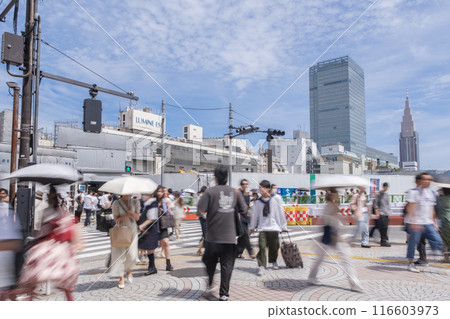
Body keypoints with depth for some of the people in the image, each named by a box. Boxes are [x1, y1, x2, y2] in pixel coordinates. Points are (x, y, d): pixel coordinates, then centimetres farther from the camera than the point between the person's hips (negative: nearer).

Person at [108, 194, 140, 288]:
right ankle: (121, 278, 10)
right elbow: (116, 220, -8)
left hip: (132, 230, 2)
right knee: (120, 254, -2)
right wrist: (127, 215, -22)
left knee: (132, 255, 1)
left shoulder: (135, 202, 2)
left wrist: (132, 213, -20)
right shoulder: (116, 203, -5)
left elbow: (137, 217, 1)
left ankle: (128, 271, 31)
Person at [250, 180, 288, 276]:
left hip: (274, 227, 0)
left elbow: (281, 213, 2)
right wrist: (252, 227, 20)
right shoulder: (258, 202, 3)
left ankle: (273, 262, 37)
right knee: (262, 247, -12)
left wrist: (283, 226, 5)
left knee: (274, 246, 11)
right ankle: (261, 266, -6)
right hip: (262, 228, 0)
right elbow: (255, 215, 13)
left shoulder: (276, 198, -2)